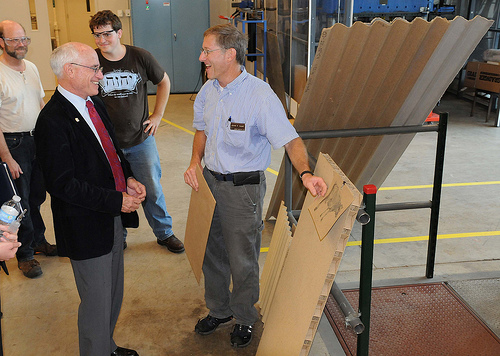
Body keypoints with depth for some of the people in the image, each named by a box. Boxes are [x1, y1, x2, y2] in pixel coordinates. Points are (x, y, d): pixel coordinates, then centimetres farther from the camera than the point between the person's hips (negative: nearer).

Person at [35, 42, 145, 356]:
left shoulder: (95, 104, 6)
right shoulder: (53, 120, -21)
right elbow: (63, 184, -23)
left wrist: (128, 179, 0)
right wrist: (117, 200, -21)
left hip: (114, 216, 9)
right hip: (88, 227, -9)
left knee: (114, 293, 24)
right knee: (97, 301, 8)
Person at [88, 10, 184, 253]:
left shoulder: (140, 57, -6)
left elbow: (164, 82, 11)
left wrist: (157, 116, 7)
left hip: (141, 139, 1)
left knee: (152, 189, 9)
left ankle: (164, 233, 28)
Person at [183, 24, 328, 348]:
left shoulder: (260, 94, -20)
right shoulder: (208, 90, 1)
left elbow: (290, 139, -23)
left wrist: (305, 173, -40)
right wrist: (195, 161, 0)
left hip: (244, 188, -6)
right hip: (210, 181, 7)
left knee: (243, 260, 9)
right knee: (212, 251, 19)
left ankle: (245, 318, 34)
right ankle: (218, 310, 43)